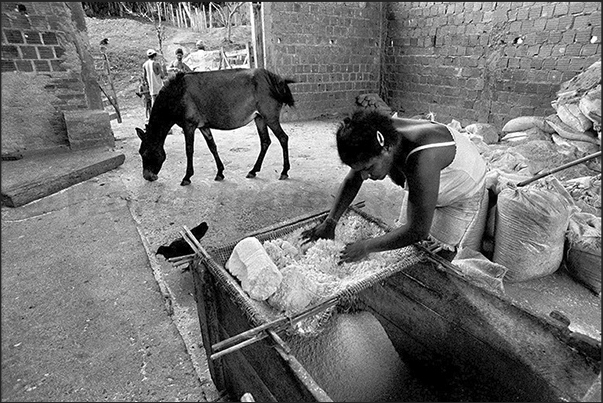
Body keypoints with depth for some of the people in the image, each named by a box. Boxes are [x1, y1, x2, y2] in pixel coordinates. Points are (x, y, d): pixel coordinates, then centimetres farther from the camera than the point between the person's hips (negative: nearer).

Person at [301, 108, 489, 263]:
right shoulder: (378, 137, -24)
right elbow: (352, 181, -8)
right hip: (422, 191, 6)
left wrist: (366, 247, -32)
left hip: (464, 195, -6)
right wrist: (329, 222, -14)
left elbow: (418, 231, -40)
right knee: (408, 250, 8)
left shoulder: (422, 158, -46)